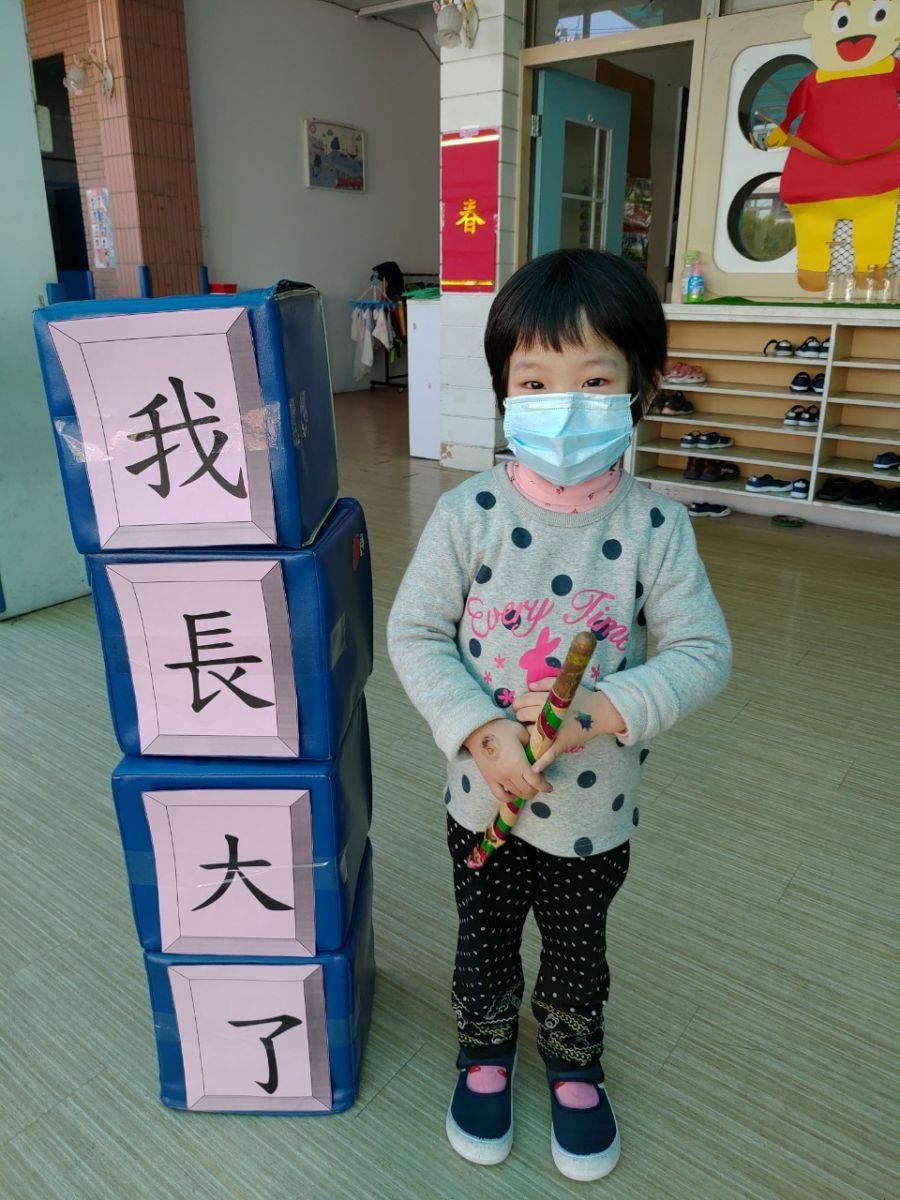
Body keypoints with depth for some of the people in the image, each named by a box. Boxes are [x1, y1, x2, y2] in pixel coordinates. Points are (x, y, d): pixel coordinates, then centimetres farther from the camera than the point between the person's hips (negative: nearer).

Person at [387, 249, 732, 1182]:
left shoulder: (654, 525, -15)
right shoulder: (469, 512, -17)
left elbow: (702, 652, -12)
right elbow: (414, 633, -12)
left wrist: (600, 711, -27)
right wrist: (480, 730, -24)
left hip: (596, 803, 1)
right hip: (484, 793, 0)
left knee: (578, 947, 24)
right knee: (484, 939, 23)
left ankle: (572, 1063, 55)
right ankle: (485, 1051, 54)